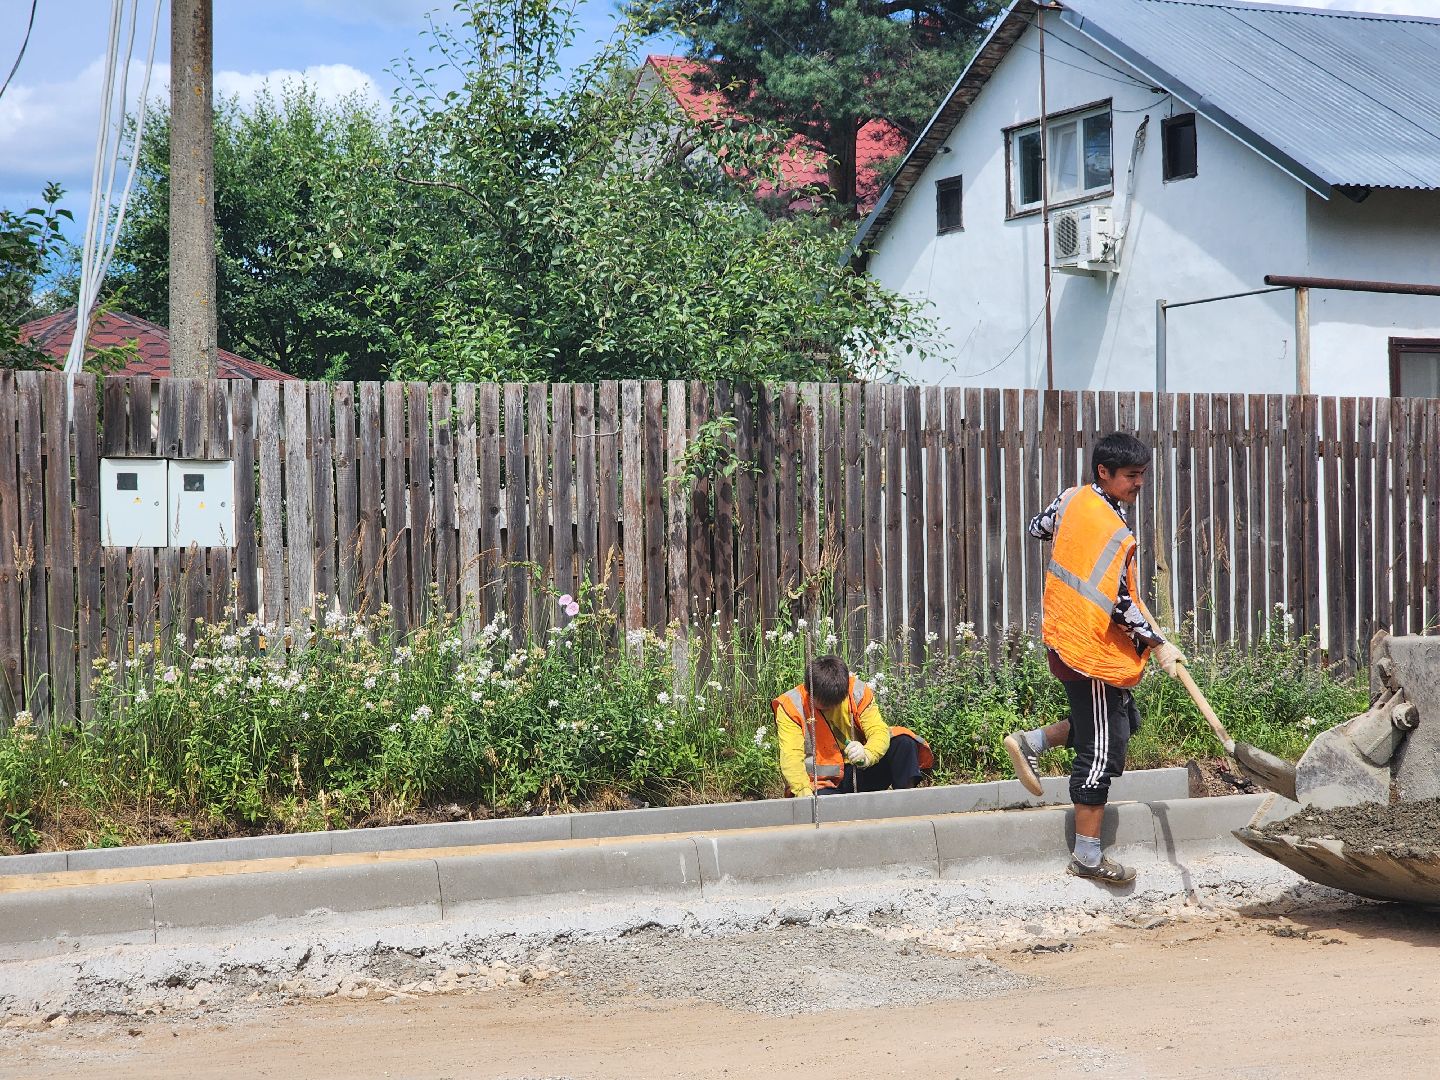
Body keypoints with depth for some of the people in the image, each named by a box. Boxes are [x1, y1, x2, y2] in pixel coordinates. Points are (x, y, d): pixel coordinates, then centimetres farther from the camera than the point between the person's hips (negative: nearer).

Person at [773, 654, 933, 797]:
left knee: (903, 741, -18)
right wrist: (804, 792, -41)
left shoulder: (857, 692, -6)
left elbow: (879, 731, -15)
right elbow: (791, 757, -21)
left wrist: (866, 755, -40)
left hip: (858, 775, 3)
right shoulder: (790, 706, -12)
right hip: (822, 785, -3)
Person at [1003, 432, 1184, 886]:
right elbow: (1120, 604, -23)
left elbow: (1038, 528, 22)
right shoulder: (1113, 533, -23)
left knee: (1122, 720, 23)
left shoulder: (1070, 499, 1)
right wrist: (1159, 646, -15)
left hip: (1066, 636, 9)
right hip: (1093, 650, -9)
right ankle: (1088, 856, 3)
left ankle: (1031, 743, 18)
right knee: (1103, 750, -2)